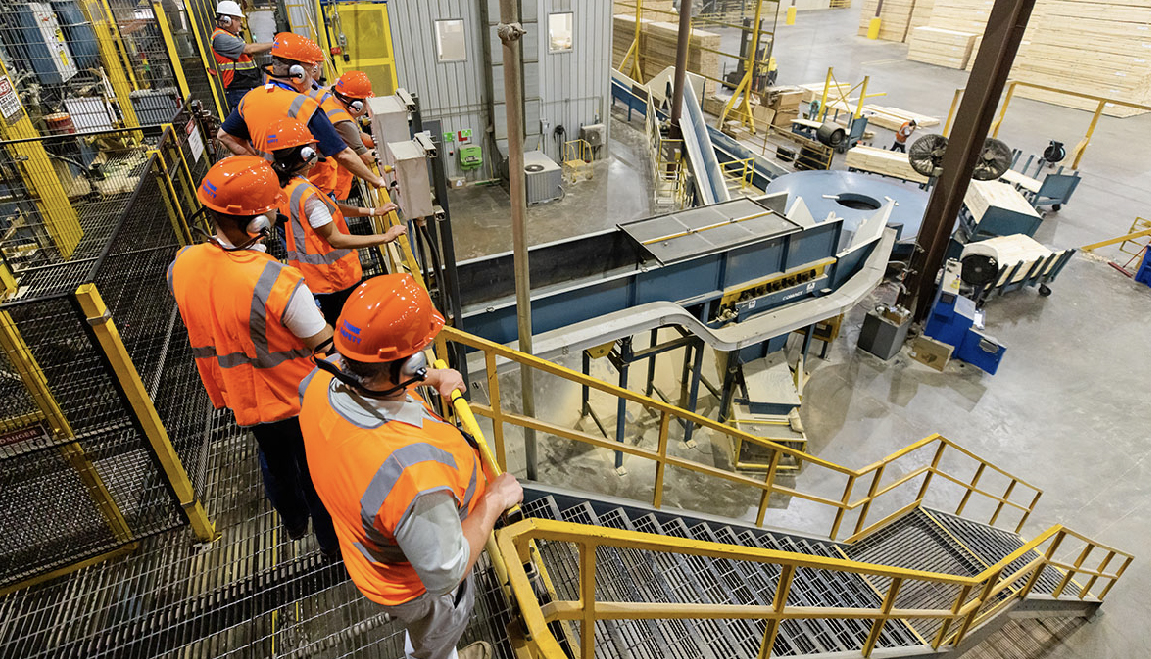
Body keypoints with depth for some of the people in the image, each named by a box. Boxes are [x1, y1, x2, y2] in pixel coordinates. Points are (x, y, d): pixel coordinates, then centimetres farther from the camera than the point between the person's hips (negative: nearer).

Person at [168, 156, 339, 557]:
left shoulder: (180, 267, -14)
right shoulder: (280, 283, -35)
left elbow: (204, 327, 3)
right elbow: (327, 348, -24)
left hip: (241, 400, 6)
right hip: (298, 401, -6)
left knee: (275, 461, 31)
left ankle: (294, 522, 58)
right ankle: (332, 541, 43)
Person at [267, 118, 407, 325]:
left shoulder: (285, 186, 5)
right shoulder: (306, 193, -25)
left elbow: (330, 208, 14)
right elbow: (335, 239, -23)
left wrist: (372, 211, 11)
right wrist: (384, 237, -20)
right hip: (335, 277, -9)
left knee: (333, 329, 20)